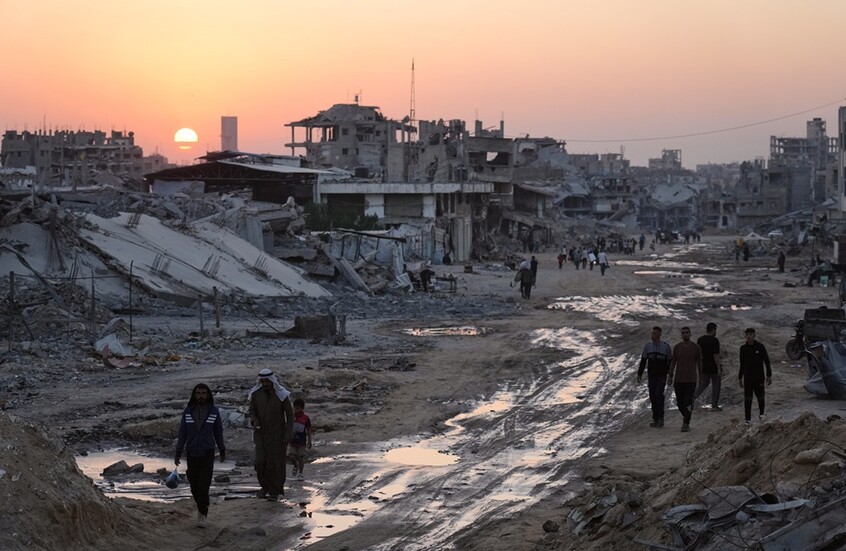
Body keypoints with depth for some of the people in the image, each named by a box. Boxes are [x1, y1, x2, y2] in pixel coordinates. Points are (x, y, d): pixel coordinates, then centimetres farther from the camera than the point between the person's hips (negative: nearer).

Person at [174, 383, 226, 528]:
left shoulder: (214, 412, -3)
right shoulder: (188, 412, -2)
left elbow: (218, 433, 7)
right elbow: (182, 433, 1)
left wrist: (222, 451, 16)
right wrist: (178, 453, -1)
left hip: (207, 454, -2)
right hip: (191, 454, 2)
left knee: (204, 486, -9)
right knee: (194, 486, 9)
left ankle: (202, 516, -3)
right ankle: (202, 507, 34)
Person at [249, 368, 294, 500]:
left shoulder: (281, 395, -11)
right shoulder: (256, 394, -5)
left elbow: (290, 414, -5)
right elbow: (252, 410, 7)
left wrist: (288, 434, -10)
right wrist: (254, 420, -15)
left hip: (277, 434, -2)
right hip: (261, 433, 2)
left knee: (276, 463, -1)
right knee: (261, 461, -7)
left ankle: (275, 491, 12)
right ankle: (265, 486, 16)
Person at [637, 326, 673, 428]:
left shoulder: (666, 347, -6)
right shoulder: (647, 346, 2)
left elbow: (670, 362, 1)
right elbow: (643, 361, 7)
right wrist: (639, 374, 1)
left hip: (662, 376, -3)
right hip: (651, 376, 3)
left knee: (659, 394, -17)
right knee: (652, 397, 1)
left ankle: (660, 418, -10)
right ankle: (655, 419, 10)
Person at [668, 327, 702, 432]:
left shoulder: (696, 347, -1)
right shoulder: (677, 347, 5)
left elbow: (699, 363, 6)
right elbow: (673, 362, 8)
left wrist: (700, 377, 7)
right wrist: (670, 377, 2)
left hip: (691, 380, -2)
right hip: (678, 380, 2)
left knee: (688, 402, -9)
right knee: (680, 403, 5)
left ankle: (686, 424, -3)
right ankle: (685, 415, 31)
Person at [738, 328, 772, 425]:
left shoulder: (760, 347, -5)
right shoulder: (743, 348, 4)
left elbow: (767, 361, -1)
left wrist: (769, 375, -4)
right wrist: (740, 378, 15)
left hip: (759, 377, -2)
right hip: (747, 378, 2)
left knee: (760, 397, 8)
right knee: (747, 399, -2)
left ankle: (761, 414, 31)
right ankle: (748, 419, 2)